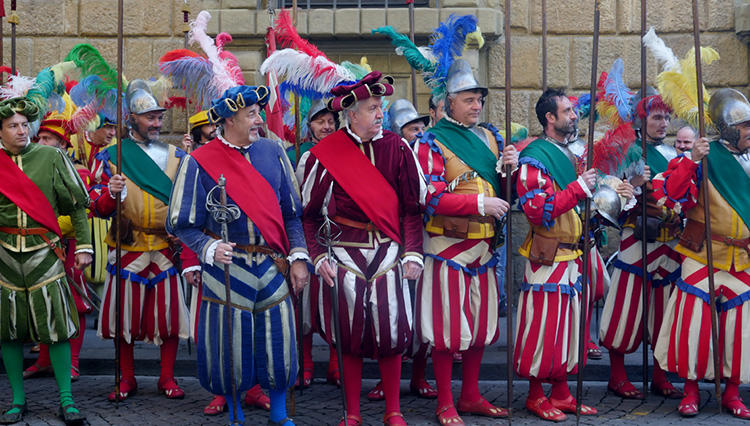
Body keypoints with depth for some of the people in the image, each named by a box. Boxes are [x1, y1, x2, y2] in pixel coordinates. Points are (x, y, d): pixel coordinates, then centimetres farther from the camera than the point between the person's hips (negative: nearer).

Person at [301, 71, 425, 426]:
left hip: (387, 252, 1)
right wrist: (318, 257, -6)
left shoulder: (396, 148, 0)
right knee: (350, 334, 4)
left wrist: (412, 253, -3)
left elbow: (412, 207, 3)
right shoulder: (325, 156, -3)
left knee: (391, 331, 2)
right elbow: (310, 213, 3)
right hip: (345, 255, -1)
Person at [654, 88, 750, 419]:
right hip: (703, 255, -4)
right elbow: (670, 195, -17)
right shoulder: (706, 157, -9)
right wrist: (690, 161, -26)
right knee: (693, 318, -3)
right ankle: (691, 390, 12)